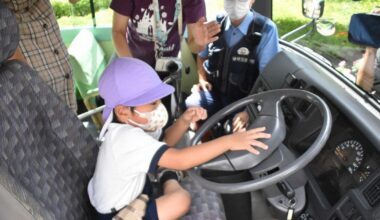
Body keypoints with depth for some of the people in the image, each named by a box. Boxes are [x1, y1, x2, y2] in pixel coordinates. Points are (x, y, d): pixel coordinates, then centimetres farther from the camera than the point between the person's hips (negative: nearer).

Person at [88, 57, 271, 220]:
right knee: (180, 200, -22)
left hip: (127, 195, 9)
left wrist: (184, 121, -14)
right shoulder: (127, 138, -36)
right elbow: (180, 160, -43)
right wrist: (229, 141, -42)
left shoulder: (129, 124, -7)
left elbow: (164, 143, 4)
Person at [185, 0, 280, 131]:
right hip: (214, 91, 3)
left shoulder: (266, 29, -12)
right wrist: (202, 79, 2)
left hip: (244, 98, -3)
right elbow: (201, 55, 19)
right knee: (191, 105, -23)